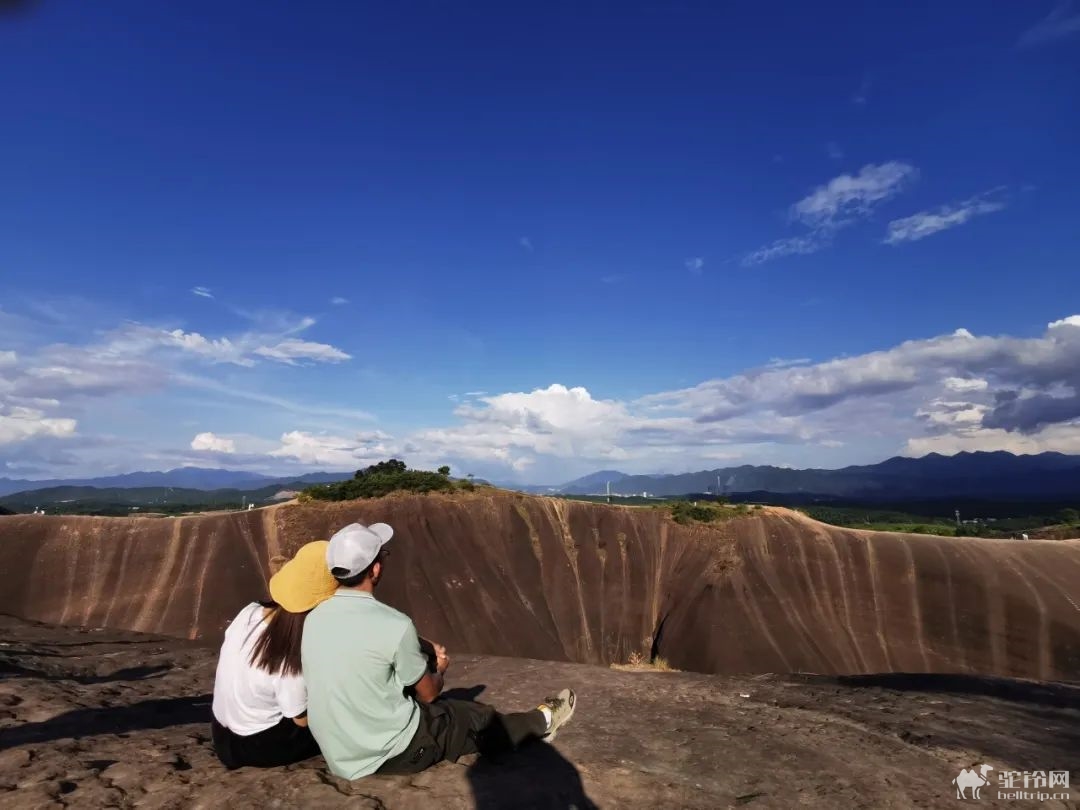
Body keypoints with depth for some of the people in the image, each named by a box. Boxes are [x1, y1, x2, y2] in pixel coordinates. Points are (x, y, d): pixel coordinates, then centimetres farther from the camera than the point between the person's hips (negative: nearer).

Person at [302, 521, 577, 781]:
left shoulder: (314, 620, -5)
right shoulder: (394, 624, -26)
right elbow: (428, 693, -8)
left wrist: (420, 659, 18)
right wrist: (439, 670, 14)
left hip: (338, 754, 7)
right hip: (393, 752, -6)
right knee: (478, 718, 17)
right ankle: (542, 721, 44)